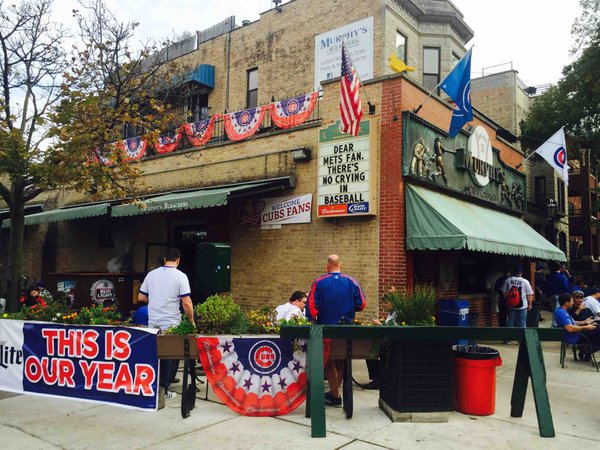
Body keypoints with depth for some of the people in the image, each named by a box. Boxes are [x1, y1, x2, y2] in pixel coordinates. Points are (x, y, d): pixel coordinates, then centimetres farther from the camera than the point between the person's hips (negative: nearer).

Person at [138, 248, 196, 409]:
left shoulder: (151, 274, 6)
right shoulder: (180, 276, -8)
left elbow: (140, 297, 13)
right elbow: (186, 302, -13)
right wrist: (191, 321, -1)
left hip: (153, 323, 5)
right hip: (171, 324, -4)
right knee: (171, 358, 7)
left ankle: (161, 390, 20)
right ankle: (162, 390, 7)